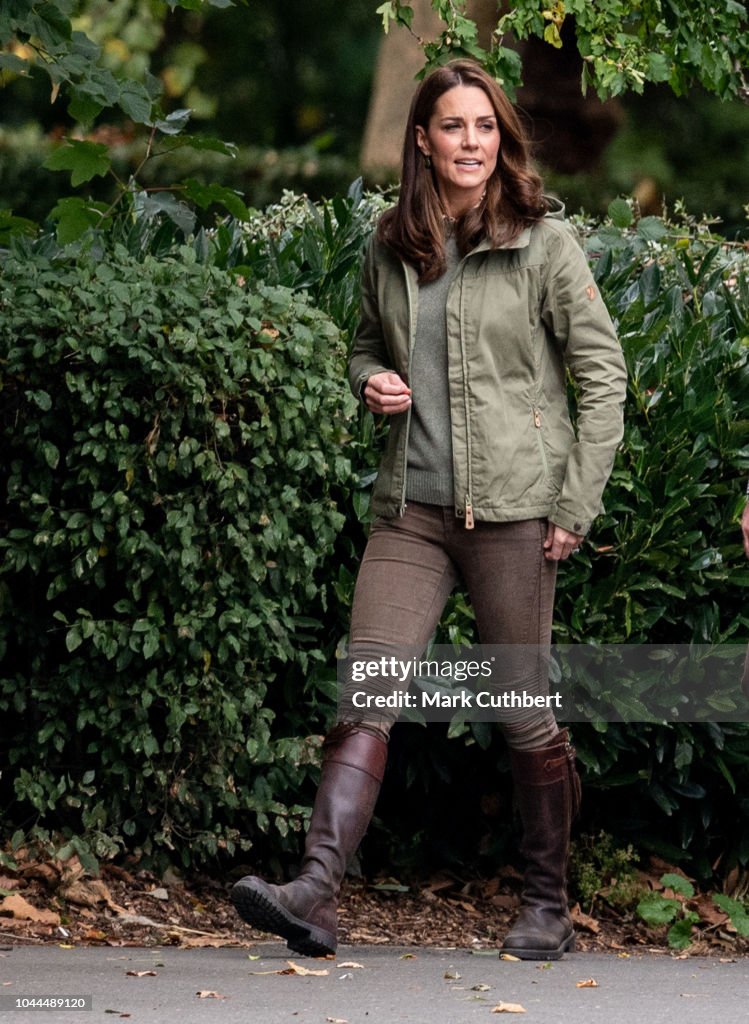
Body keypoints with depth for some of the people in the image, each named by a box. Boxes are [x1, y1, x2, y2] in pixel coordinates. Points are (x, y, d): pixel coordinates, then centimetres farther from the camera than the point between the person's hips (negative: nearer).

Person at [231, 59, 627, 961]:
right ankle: (315, 894, -20)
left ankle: (547, 906, 19)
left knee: (523, 708, 4)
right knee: (366, 691, -11)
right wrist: (372, 382, 3)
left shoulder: (542, 242, -2)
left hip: (510, 506, -3)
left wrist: (576, 507, -6)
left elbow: (603, 373, -1)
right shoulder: (390, 248, 10)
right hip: (411, 508, 4)